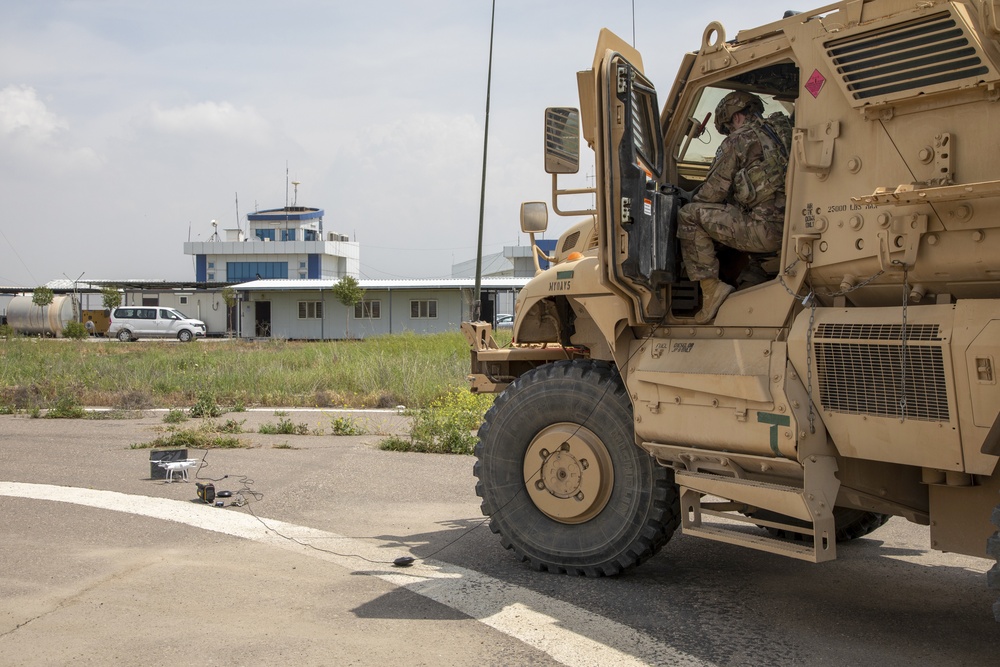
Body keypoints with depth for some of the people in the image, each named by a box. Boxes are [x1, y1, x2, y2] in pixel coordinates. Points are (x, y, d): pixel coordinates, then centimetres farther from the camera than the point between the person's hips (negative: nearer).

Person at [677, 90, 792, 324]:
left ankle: (711, 287, -7)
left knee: (688, 216, -2)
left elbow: (713, 192, -1)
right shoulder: (784, 132, 19)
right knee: (728, 217, 31)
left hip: (768, 230, -8)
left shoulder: (738, 140, -3)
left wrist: (691, 202, 21)